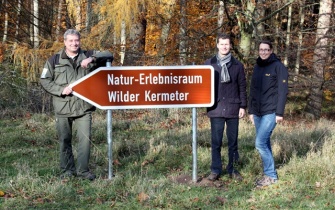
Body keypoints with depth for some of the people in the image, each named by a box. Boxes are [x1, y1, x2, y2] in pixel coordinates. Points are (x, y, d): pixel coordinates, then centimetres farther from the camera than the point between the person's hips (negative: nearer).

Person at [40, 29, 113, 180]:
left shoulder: (87, 56, 6)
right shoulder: (54, 60, 3)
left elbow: (109, 55, 1)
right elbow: (44, 80, 4)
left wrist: (92, 59, -17)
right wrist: (61, 90, -12)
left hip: (84, 107, 0)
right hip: (63, 108, 0)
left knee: (85, 138, -5)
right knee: (64, 140, 8)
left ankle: (83, 170, 6)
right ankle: (67, 170, 20)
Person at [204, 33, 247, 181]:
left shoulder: (237, 65, 6)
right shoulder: (209, 64, 4)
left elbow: (242, 87, 7)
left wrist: (243, 106, 2)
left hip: (233, 108, 1)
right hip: (216, 108, -1)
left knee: (233, 141, 8)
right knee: (216, 141, 2)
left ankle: (232, 169, 18)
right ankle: (215, 170, 11)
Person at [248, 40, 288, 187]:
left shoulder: (278, 66, -5)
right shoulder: (257, 67, 14)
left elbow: (282, 91, -10)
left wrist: (280, 112, -15)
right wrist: (250, 111, 15)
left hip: (270, 112, -7)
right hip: (257, 113, 7)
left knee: (260, 143, -13)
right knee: (265, 143, 10)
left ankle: (271, 176, -1)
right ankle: (269, 173, 19)